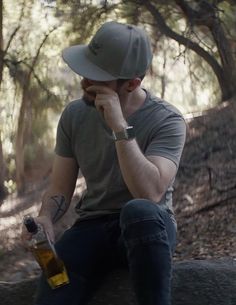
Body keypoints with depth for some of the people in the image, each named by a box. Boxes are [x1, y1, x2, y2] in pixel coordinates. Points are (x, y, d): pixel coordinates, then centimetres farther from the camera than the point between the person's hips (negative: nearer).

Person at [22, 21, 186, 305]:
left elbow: (149, 194, -28)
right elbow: (60, 188, 6)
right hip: (92, 227, 3)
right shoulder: (74, 114, 0)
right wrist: (45, 218, -17)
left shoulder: (167, 121, -14)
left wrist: (120, 126, -31)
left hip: (148, 230, -2)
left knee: (139, 211, -40)